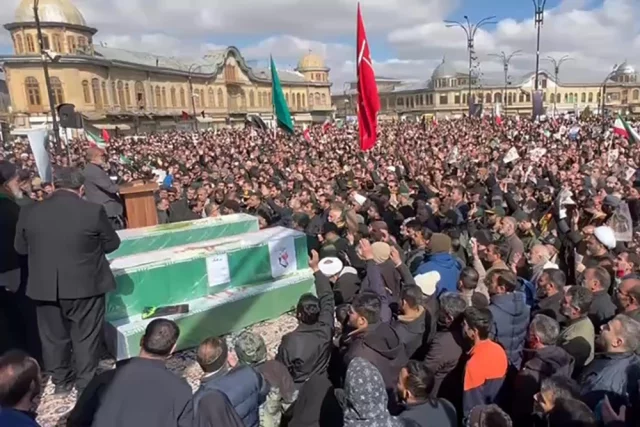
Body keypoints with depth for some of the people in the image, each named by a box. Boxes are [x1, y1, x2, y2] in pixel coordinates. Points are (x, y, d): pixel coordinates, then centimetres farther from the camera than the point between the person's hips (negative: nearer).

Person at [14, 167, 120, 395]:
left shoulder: (29, 212, -5)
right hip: (85, 285, -3)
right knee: (86, 336, 12)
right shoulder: (93, 211, -14)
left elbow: (20, 248, 9)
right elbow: (112, 244, -2)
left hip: (45, 287, 3)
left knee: (53, 336, 20)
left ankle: (60, 380, 34)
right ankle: (86, 384, 23)